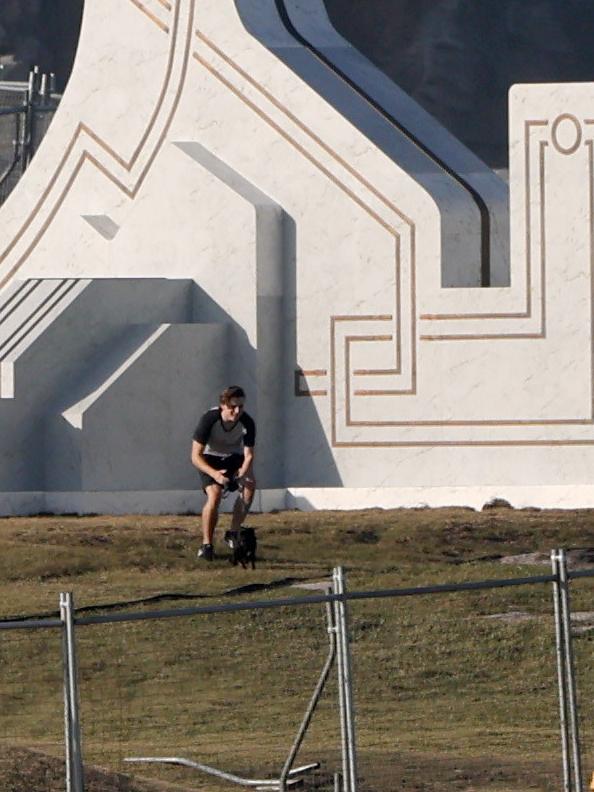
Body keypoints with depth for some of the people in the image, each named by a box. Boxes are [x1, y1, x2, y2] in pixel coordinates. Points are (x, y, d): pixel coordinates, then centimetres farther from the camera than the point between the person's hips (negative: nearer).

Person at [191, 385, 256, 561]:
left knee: (250, 485, -25)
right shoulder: (209, 419, -29)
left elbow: (249, 454, -15)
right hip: (211, 458, -3)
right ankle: (206, 545, -12)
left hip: (234, 458, 3)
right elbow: (196, 456, -27)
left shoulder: (247, 423, -22)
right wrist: (214, 474, -43)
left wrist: (243, 473, -37)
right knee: (214, 494, -26)